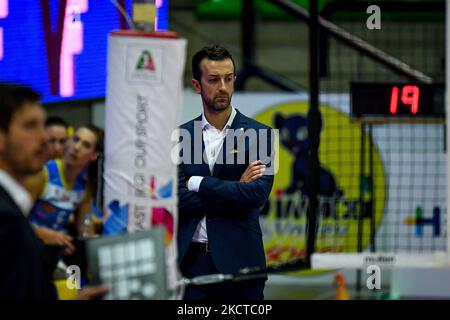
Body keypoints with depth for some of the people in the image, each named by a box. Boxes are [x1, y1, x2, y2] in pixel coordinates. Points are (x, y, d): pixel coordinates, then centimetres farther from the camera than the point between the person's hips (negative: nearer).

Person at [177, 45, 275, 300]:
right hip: (191, 260, 1)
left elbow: (258, 194, -11)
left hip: (239, 260, -1)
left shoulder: (258, 135, 3)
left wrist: (198, 182, -9)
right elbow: (177, 199, -4)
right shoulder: (180, 136, 8)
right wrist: (234, 190, -10)